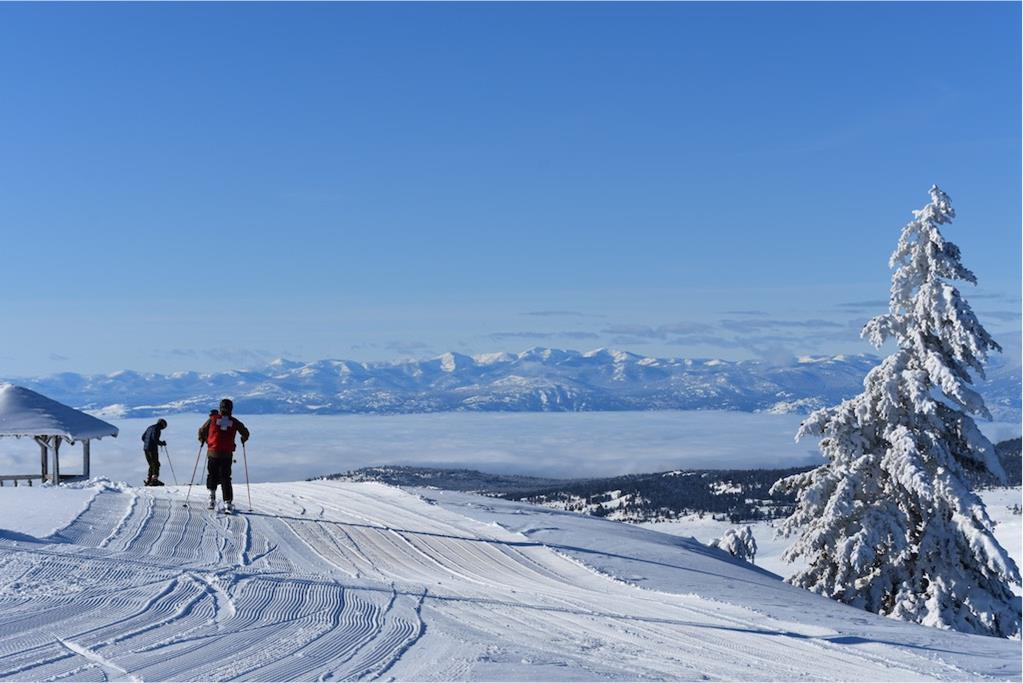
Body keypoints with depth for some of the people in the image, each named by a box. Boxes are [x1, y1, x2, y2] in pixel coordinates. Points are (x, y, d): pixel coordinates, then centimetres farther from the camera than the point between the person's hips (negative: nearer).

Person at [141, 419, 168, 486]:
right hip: (152, 449, -8)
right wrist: (162, 443, -7)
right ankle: (154, 479, -16)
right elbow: (155, 439, -21)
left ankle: (148, 480, 9)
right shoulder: (157, 429, -9)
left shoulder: (149, 427, 18)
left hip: (146, 448, 8)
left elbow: (143, 437, 20)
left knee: (152, 465, 14)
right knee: (156, 464, -6)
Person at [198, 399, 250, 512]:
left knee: (212, 475, 19)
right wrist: (243, 440, 32)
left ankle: (212, 493, 1)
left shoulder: (213, 418, 1)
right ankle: (228, 502, -5)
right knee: (225, 478, 5)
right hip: (227, 455, 0)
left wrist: (202, 440, 25)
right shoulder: (234, 422, 3)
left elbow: (202, 431, 4)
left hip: (213, 453, 0)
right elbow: (245, 433, 9)